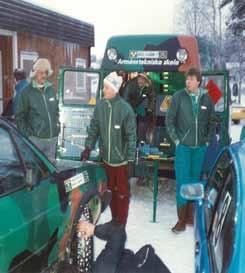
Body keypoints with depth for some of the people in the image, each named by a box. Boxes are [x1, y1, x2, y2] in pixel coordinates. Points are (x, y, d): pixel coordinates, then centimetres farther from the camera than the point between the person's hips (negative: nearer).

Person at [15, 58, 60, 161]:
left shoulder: (51, 89, 11)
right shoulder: (27, 92, -4)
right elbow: (19, 117, -3)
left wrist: (57, 127, 12)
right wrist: (26, 135, -8)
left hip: (52, 138, 5)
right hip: (36, 139, -5)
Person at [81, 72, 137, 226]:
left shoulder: (125, 109, -15)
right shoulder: (100, 106, -2)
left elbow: (131, 137, -12)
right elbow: (94, 129, 7)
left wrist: (130, 160, -13)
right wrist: (88, 147, -3)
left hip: (121, 160, -5)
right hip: (106, 158, 5)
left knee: (122, 193, 6)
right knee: (110, 191, 17)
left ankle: (121, 225, 18)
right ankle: (114, 221, 33)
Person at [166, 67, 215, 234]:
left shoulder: (206, 98, 1)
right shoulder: (178, 97, -6)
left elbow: (212, 122, 10)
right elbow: (169, 120, -1)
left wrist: (208, 141, 5)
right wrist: (176, 140, -4)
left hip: (200, 148, 2)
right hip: (183, 147, -2)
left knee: (195, 181, 10)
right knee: (182, 182, -3)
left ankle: (190, 214, 24)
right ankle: (182, 220, 4)